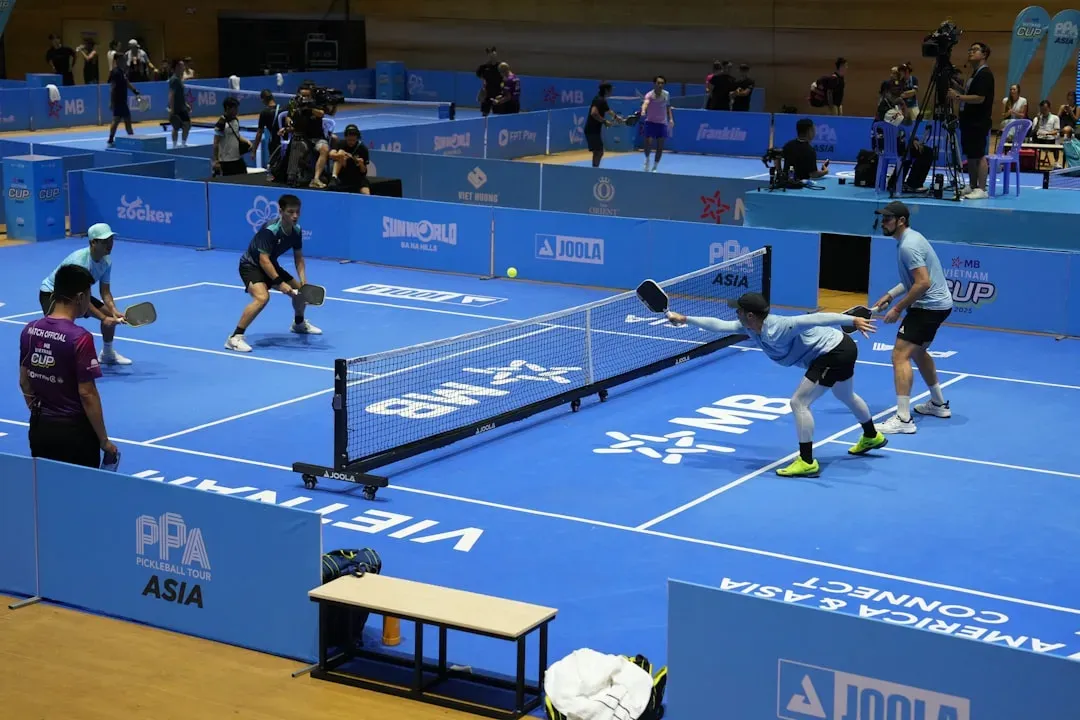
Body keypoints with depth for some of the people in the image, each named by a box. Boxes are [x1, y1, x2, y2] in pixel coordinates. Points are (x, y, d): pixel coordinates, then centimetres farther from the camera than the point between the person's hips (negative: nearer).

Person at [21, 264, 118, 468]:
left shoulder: (30, 330, -1)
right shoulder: (80, 338, -20)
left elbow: (24, 382, 9)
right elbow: (87, 394, -19)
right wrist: (104, 440, -11)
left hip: (39, 427, 6)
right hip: (74, 430, -6)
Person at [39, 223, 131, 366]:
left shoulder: (106, 261, -12)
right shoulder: (79, 261, -36)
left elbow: (105, 292, -8)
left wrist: (114, 311, -27)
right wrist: (103, 318, -35)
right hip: (51, 293, -8)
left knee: (110, 314, 5)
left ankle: (107, 354, 27)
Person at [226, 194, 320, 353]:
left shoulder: (297, 230, -6)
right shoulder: (270, 230, -30)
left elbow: (298, 257, 4)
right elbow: (263, 260, -32)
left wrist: (303, 281, -9)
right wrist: (280, 283, -35)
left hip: (271, 266, 8)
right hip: (251, 265, -8)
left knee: (300, 290, 15)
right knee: (262, 297, -34)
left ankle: (299, 323, 46)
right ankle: (235, 338, -30)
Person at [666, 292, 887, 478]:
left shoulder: (777, 329, -31)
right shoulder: (751, 327, -6)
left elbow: (817, 318, -35)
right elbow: (720, 325, 4)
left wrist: (853, 320, -40)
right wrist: (684, 319, 4)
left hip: (834, 352, -10)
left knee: (799, 402, -12)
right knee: (846, 397, 33)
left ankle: (807, 462, -7)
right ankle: (872, 437, 58)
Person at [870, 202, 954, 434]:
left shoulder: (908, 246, -21)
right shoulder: (911, 238, 11)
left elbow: (923, 283, -27)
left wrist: (898, 309, -21)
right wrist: (890, 295, 12)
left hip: (929, 306, -11)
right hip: (939, 303, 11)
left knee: (900, 355, -15)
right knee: (918, 352, 28)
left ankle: (903, 419, -19)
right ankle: (939, 404, 40)